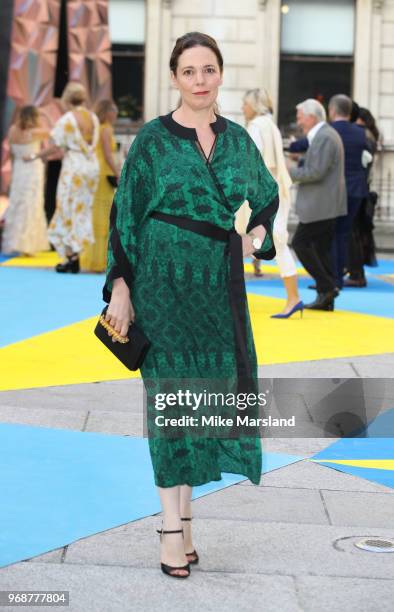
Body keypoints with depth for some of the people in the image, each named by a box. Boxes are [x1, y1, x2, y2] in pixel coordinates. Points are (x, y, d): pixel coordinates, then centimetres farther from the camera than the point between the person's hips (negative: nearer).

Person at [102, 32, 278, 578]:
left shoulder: (238, 139, 8)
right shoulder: (153, 140, -4)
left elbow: (268, 197, 23)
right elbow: (125, 214, -4)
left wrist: (259, 234, 3)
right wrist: (119, 288, -8)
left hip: (220, 288, 4)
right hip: (165, 283, -4)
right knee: (171, 397, -2)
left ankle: (182, 510, 20)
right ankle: (174, 527, 3)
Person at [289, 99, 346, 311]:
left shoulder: (324, 137, -15)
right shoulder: (325, 135, 18)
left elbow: (316, 172, -22)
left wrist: (289, 173, -12)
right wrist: (293, 172, 16)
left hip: (320, 205, -10)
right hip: (326, 205, 10)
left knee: (300, 243, -6)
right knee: (322, 248, 10)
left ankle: (326, 287, -6)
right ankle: (326, 299, 10)